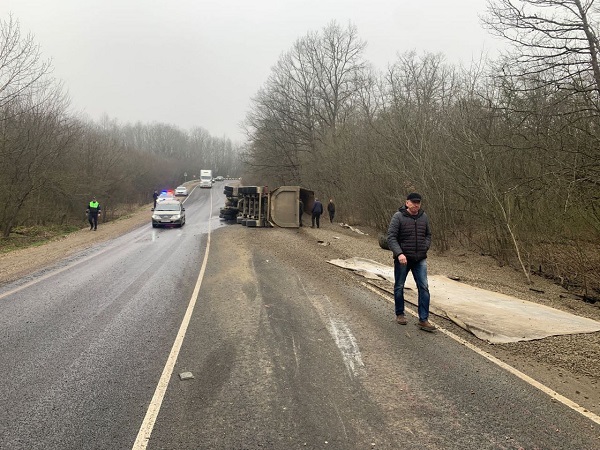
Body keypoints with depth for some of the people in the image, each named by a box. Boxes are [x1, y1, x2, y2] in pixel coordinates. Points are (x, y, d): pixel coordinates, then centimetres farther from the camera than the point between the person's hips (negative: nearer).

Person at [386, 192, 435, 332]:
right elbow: (391, 237, -15)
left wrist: (424, 248, 0)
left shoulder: (423, 217, 6)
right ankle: (400, 314, 27)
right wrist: (399, 253, -26)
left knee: (424, 288, -4)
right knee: (399, 287, 9)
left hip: (420, 260, 4)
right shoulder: (398, 217, -10)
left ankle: (423, 320, 0)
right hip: (402, 259, -3)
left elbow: (428, 235, 18)